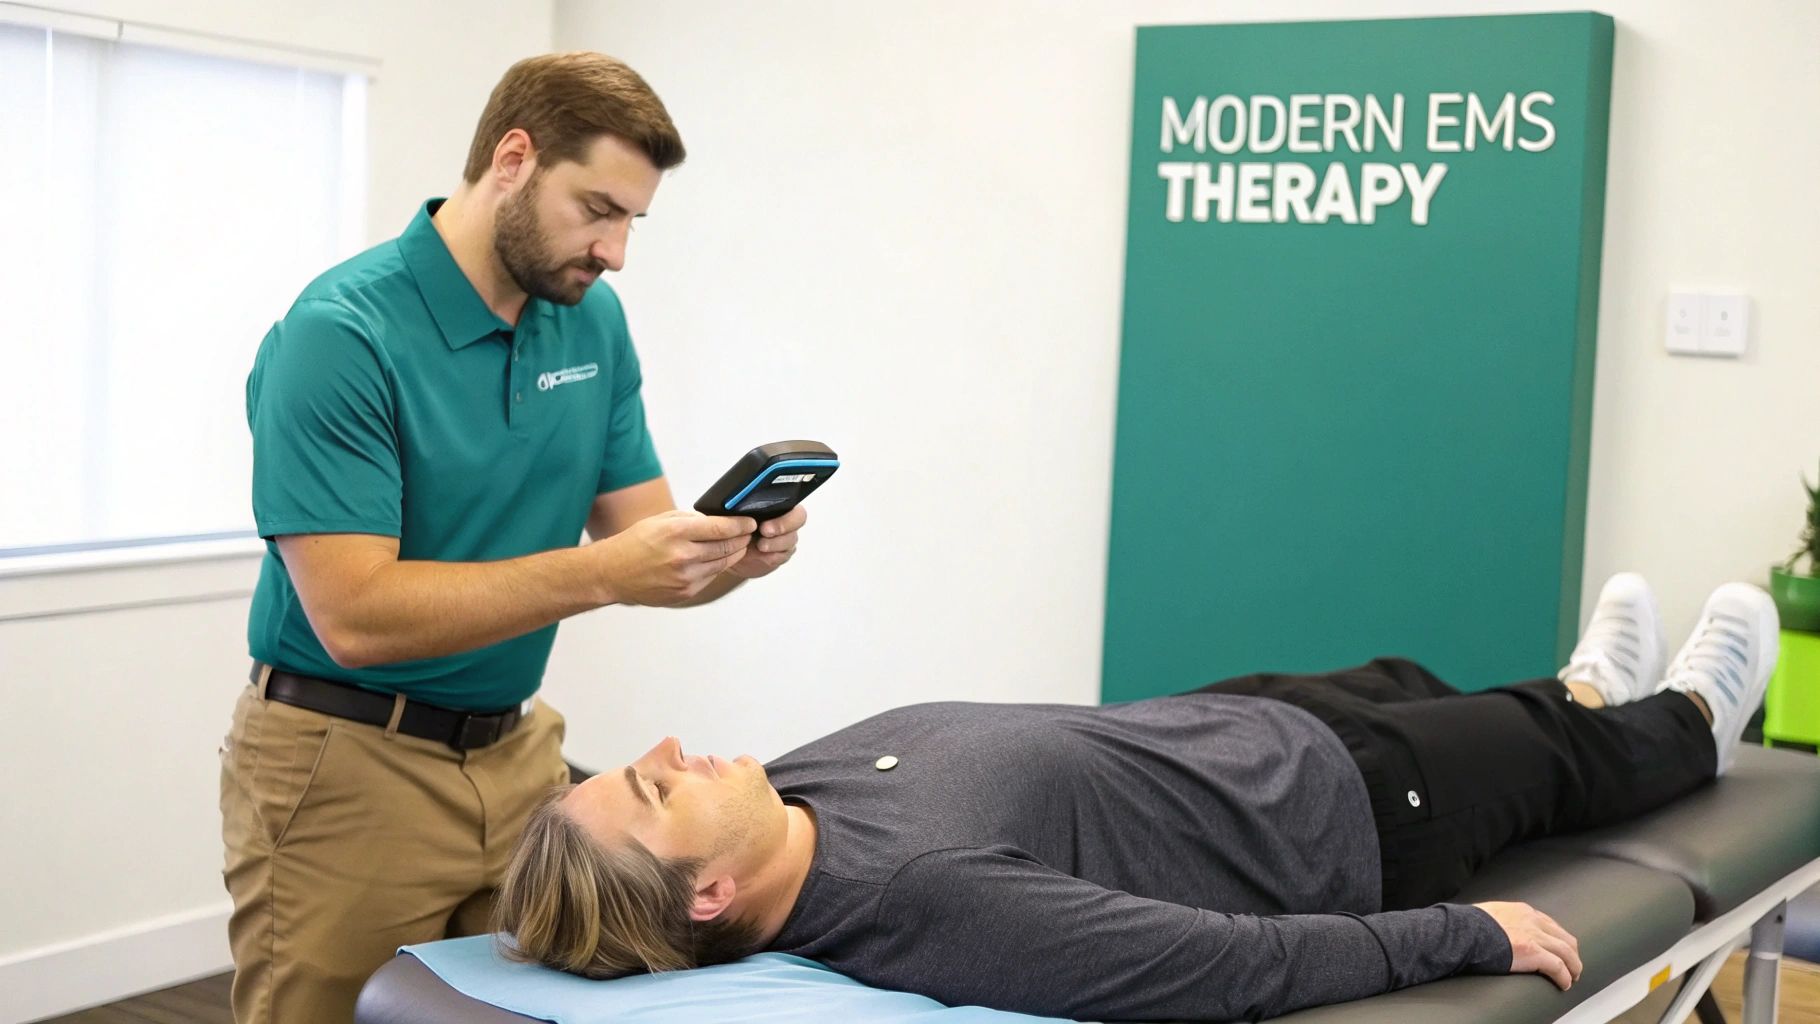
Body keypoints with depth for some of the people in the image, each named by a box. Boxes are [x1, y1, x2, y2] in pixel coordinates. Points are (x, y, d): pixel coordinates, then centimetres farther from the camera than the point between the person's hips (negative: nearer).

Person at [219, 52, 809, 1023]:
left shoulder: (593, 321, 2)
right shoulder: (339, 334, -18)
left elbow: (639, 546, 5)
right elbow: (355, 616, -24)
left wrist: (727, 554, -18)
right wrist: (600, 571, -31)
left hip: (517, 753, 6)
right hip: (348, 770, -6)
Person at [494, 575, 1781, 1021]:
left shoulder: (798, 783, -20)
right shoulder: (923, 898, -45)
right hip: (1335, 815, -7)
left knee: (1398, 682, 31)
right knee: (1540, 752, 20)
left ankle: (1588, 693, 66)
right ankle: (1688, 725, 57)